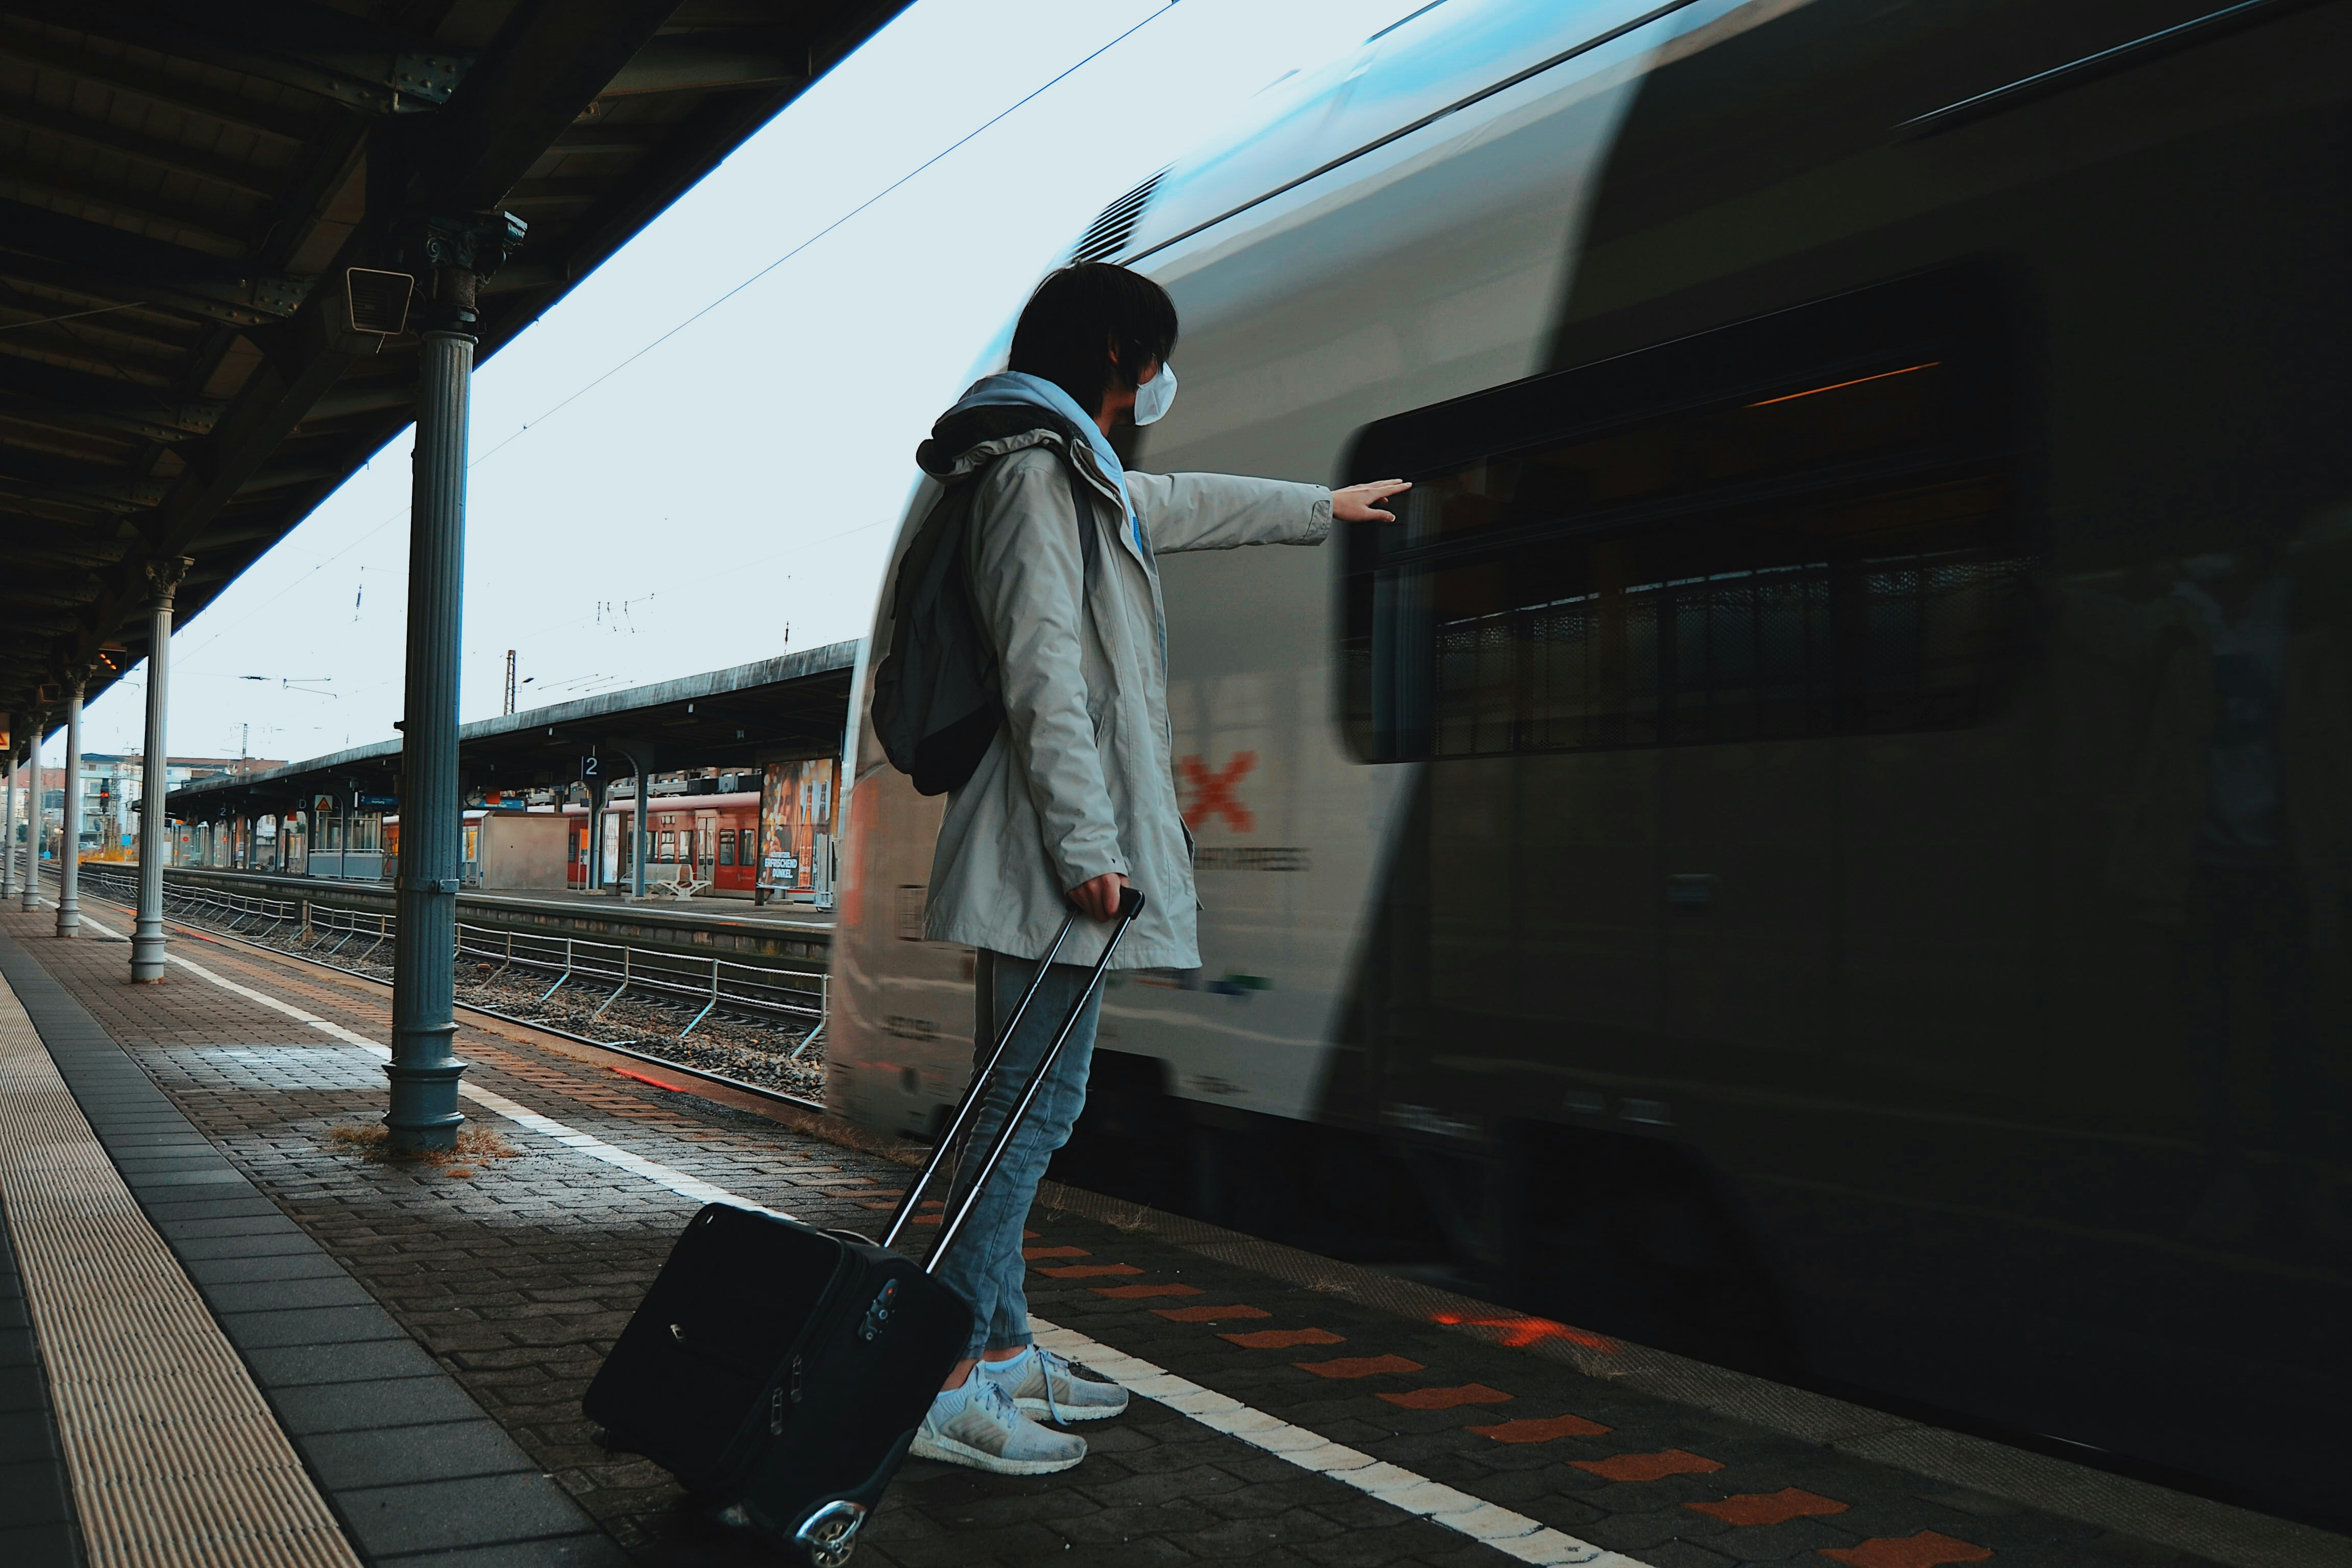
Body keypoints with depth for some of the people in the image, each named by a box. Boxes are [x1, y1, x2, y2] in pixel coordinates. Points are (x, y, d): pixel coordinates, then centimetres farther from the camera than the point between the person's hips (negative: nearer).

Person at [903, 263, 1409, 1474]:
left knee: (1021, 1099, 12)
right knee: (1037, 1101, -11)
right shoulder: (1037, 467, -9)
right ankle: (946, 1385, -7)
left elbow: (1186, 505, 42)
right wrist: (1084, 845, -23)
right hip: (1052, 848, -11)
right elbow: (1042, 670, -18)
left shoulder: (1077, 473, 23)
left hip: (1044, 853, 11)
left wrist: (1322, 506, 56)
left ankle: (1002, 1350, 20)